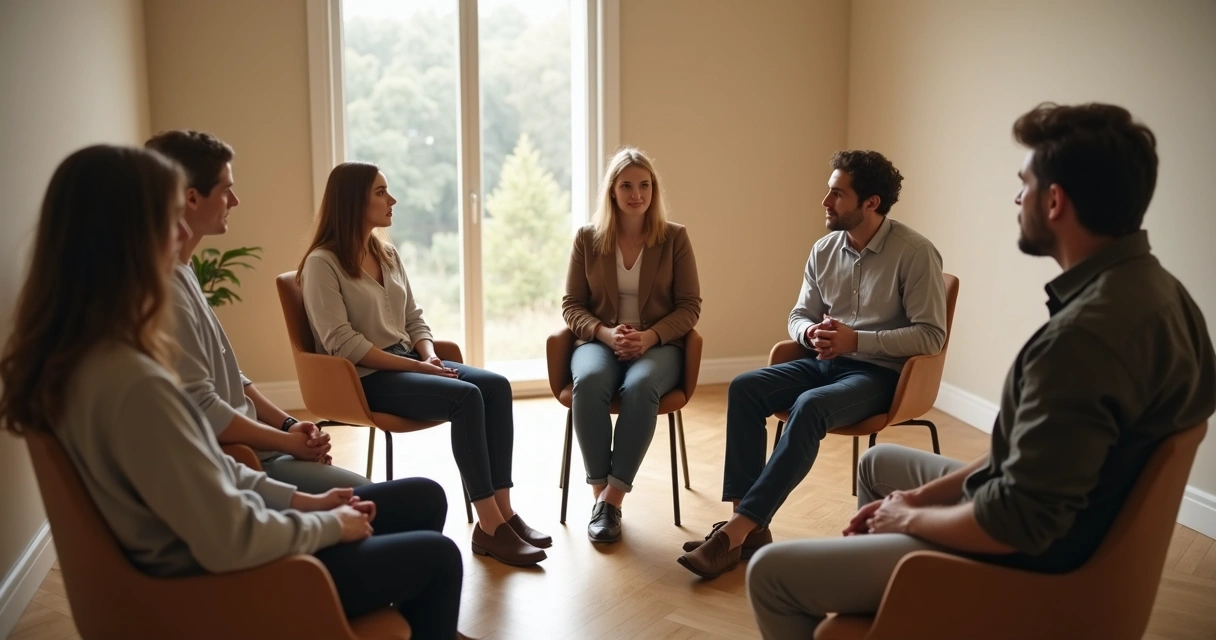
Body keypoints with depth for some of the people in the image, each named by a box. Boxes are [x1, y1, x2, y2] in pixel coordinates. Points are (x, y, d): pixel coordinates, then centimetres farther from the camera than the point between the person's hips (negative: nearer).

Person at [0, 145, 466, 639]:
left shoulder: (78, 355, -1)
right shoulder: (130, 382, -32)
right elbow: (230, 541, -28)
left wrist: (302, 500, 6)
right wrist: (327, 525, -11)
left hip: (201, 557, 9)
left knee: (423, 499, 16)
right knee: (437, 557, 8)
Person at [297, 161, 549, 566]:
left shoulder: (388, 254, 15)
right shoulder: (322, 264, -9)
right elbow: (342, 343, -17)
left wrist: (429, 355, -6)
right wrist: (416, 366, -19)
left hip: (407, 362, 8)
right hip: (364, 377, -7)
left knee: (496, 386, -17)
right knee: (465, 397, -28)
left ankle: (503, 510, -19)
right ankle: (489, 526, -24)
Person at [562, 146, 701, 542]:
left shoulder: (675, 237, 2)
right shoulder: (588, 238, 4)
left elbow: (689, 306, 1)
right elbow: (571, 305, 5)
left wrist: (650, 336, -16)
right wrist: (606, 333, -15)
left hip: (659, 345, -1)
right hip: (599, 341, 1)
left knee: (640, 387, -37)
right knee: (589, 382, -35)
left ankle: (614, 498, -28)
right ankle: (600, 493, -24)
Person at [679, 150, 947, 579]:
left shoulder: (915, 253, -12)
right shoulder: (825, 249, 6)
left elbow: (931, 335, -15)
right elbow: (799, 316, 13)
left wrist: (855, 340, -23)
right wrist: (811, 332, -12)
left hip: (878, 372, -6)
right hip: (824, 361, 6)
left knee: (809, 407, -35)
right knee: (744, 389, -19)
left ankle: (737, 530, -33)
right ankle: (750, 525, -23)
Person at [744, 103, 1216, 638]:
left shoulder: (1084, 333, -33)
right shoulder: (1149, 287, 0)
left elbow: (1016, 525, -29)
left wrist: (910, 517, -10)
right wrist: (923, 495, 5)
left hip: (1024, 559, -10)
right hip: (1068, 520, 10)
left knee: (770, 572, -5)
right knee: (880, 462, 30)